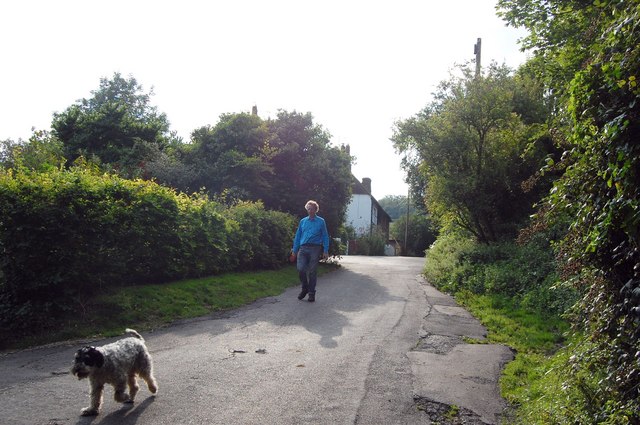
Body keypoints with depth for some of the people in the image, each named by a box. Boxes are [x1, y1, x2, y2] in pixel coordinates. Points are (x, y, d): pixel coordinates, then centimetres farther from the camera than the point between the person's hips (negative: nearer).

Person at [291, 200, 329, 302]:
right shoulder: (303, 221, 13)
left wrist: (325, 251, -4)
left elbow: (325, 236, 3)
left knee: (312, 272, 2)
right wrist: (295, 250, 10)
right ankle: (305, 288, 13)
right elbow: (297, 236, 15)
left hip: (315, 249, -2)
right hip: (303, 248, 2)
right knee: (300, 269, -10)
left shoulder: (321, 221, 5)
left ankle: (311, 293, 14)